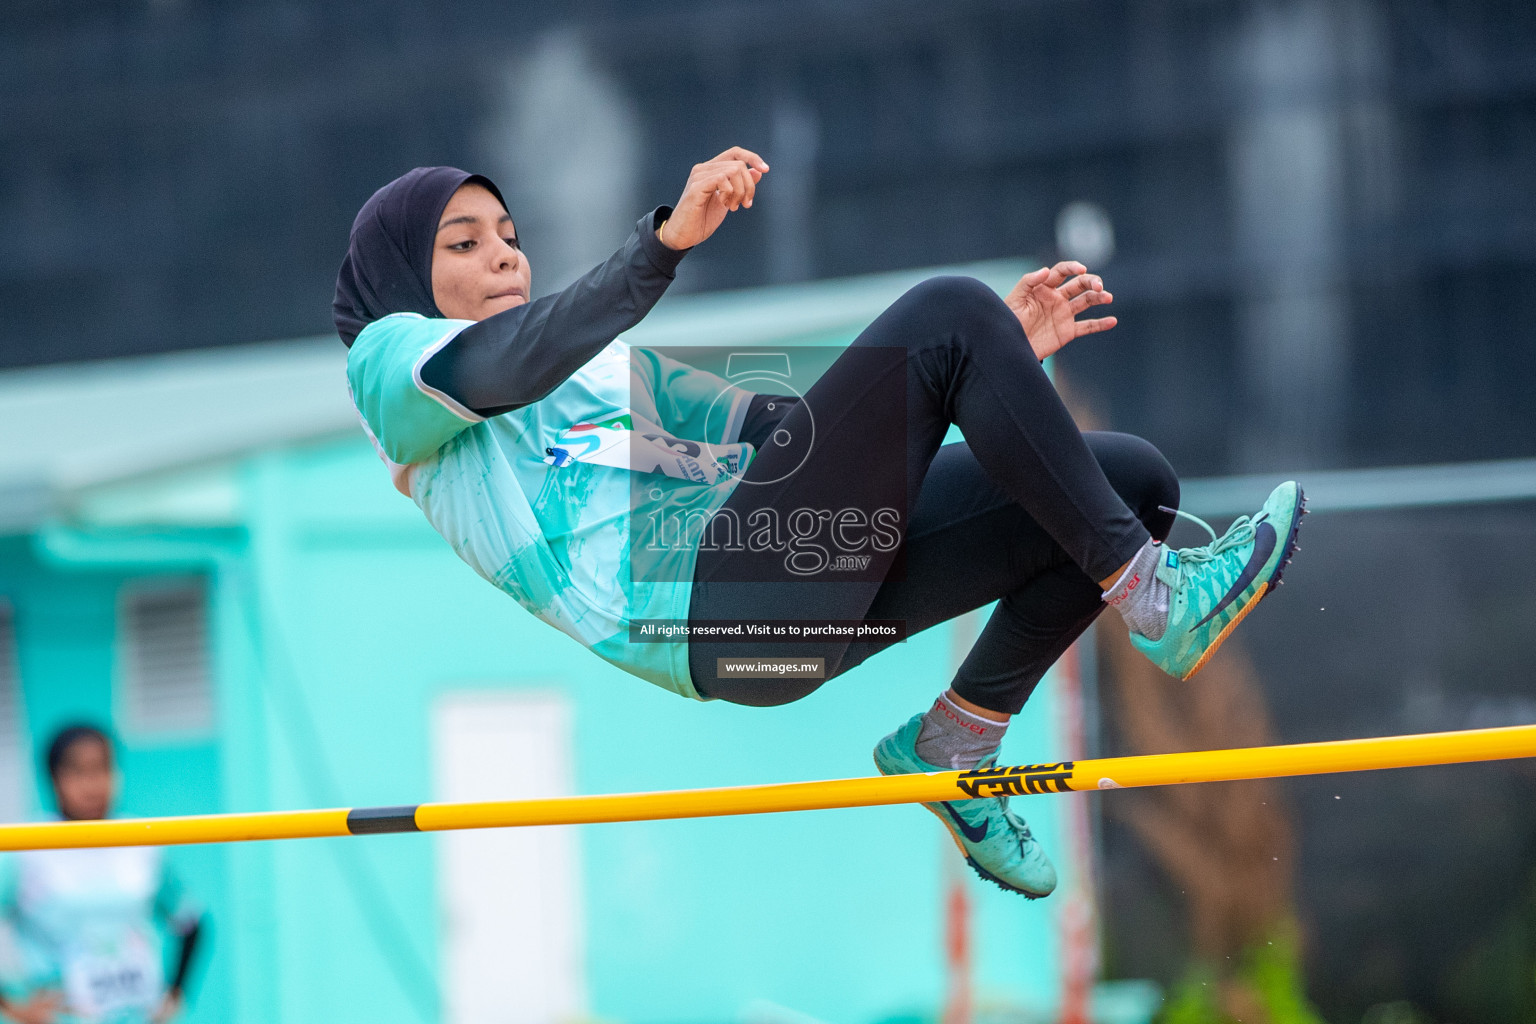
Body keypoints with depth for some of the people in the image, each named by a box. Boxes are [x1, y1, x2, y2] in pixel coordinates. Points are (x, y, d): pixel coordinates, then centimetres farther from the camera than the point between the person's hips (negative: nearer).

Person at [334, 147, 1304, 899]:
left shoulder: (607, 366, 37)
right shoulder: (394, 358, 12)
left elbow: (789, 425, 29)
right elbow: (507, 368, -13)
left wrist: (1000, 356, 18)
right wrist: (666, 240, -29)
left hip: (807, 587, 9)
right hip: (679, 592, -9)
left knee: (1134, 476, 0)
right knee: (946, 311, -18)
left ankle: (954, 740, 10)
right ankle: (1154, 597, -15)